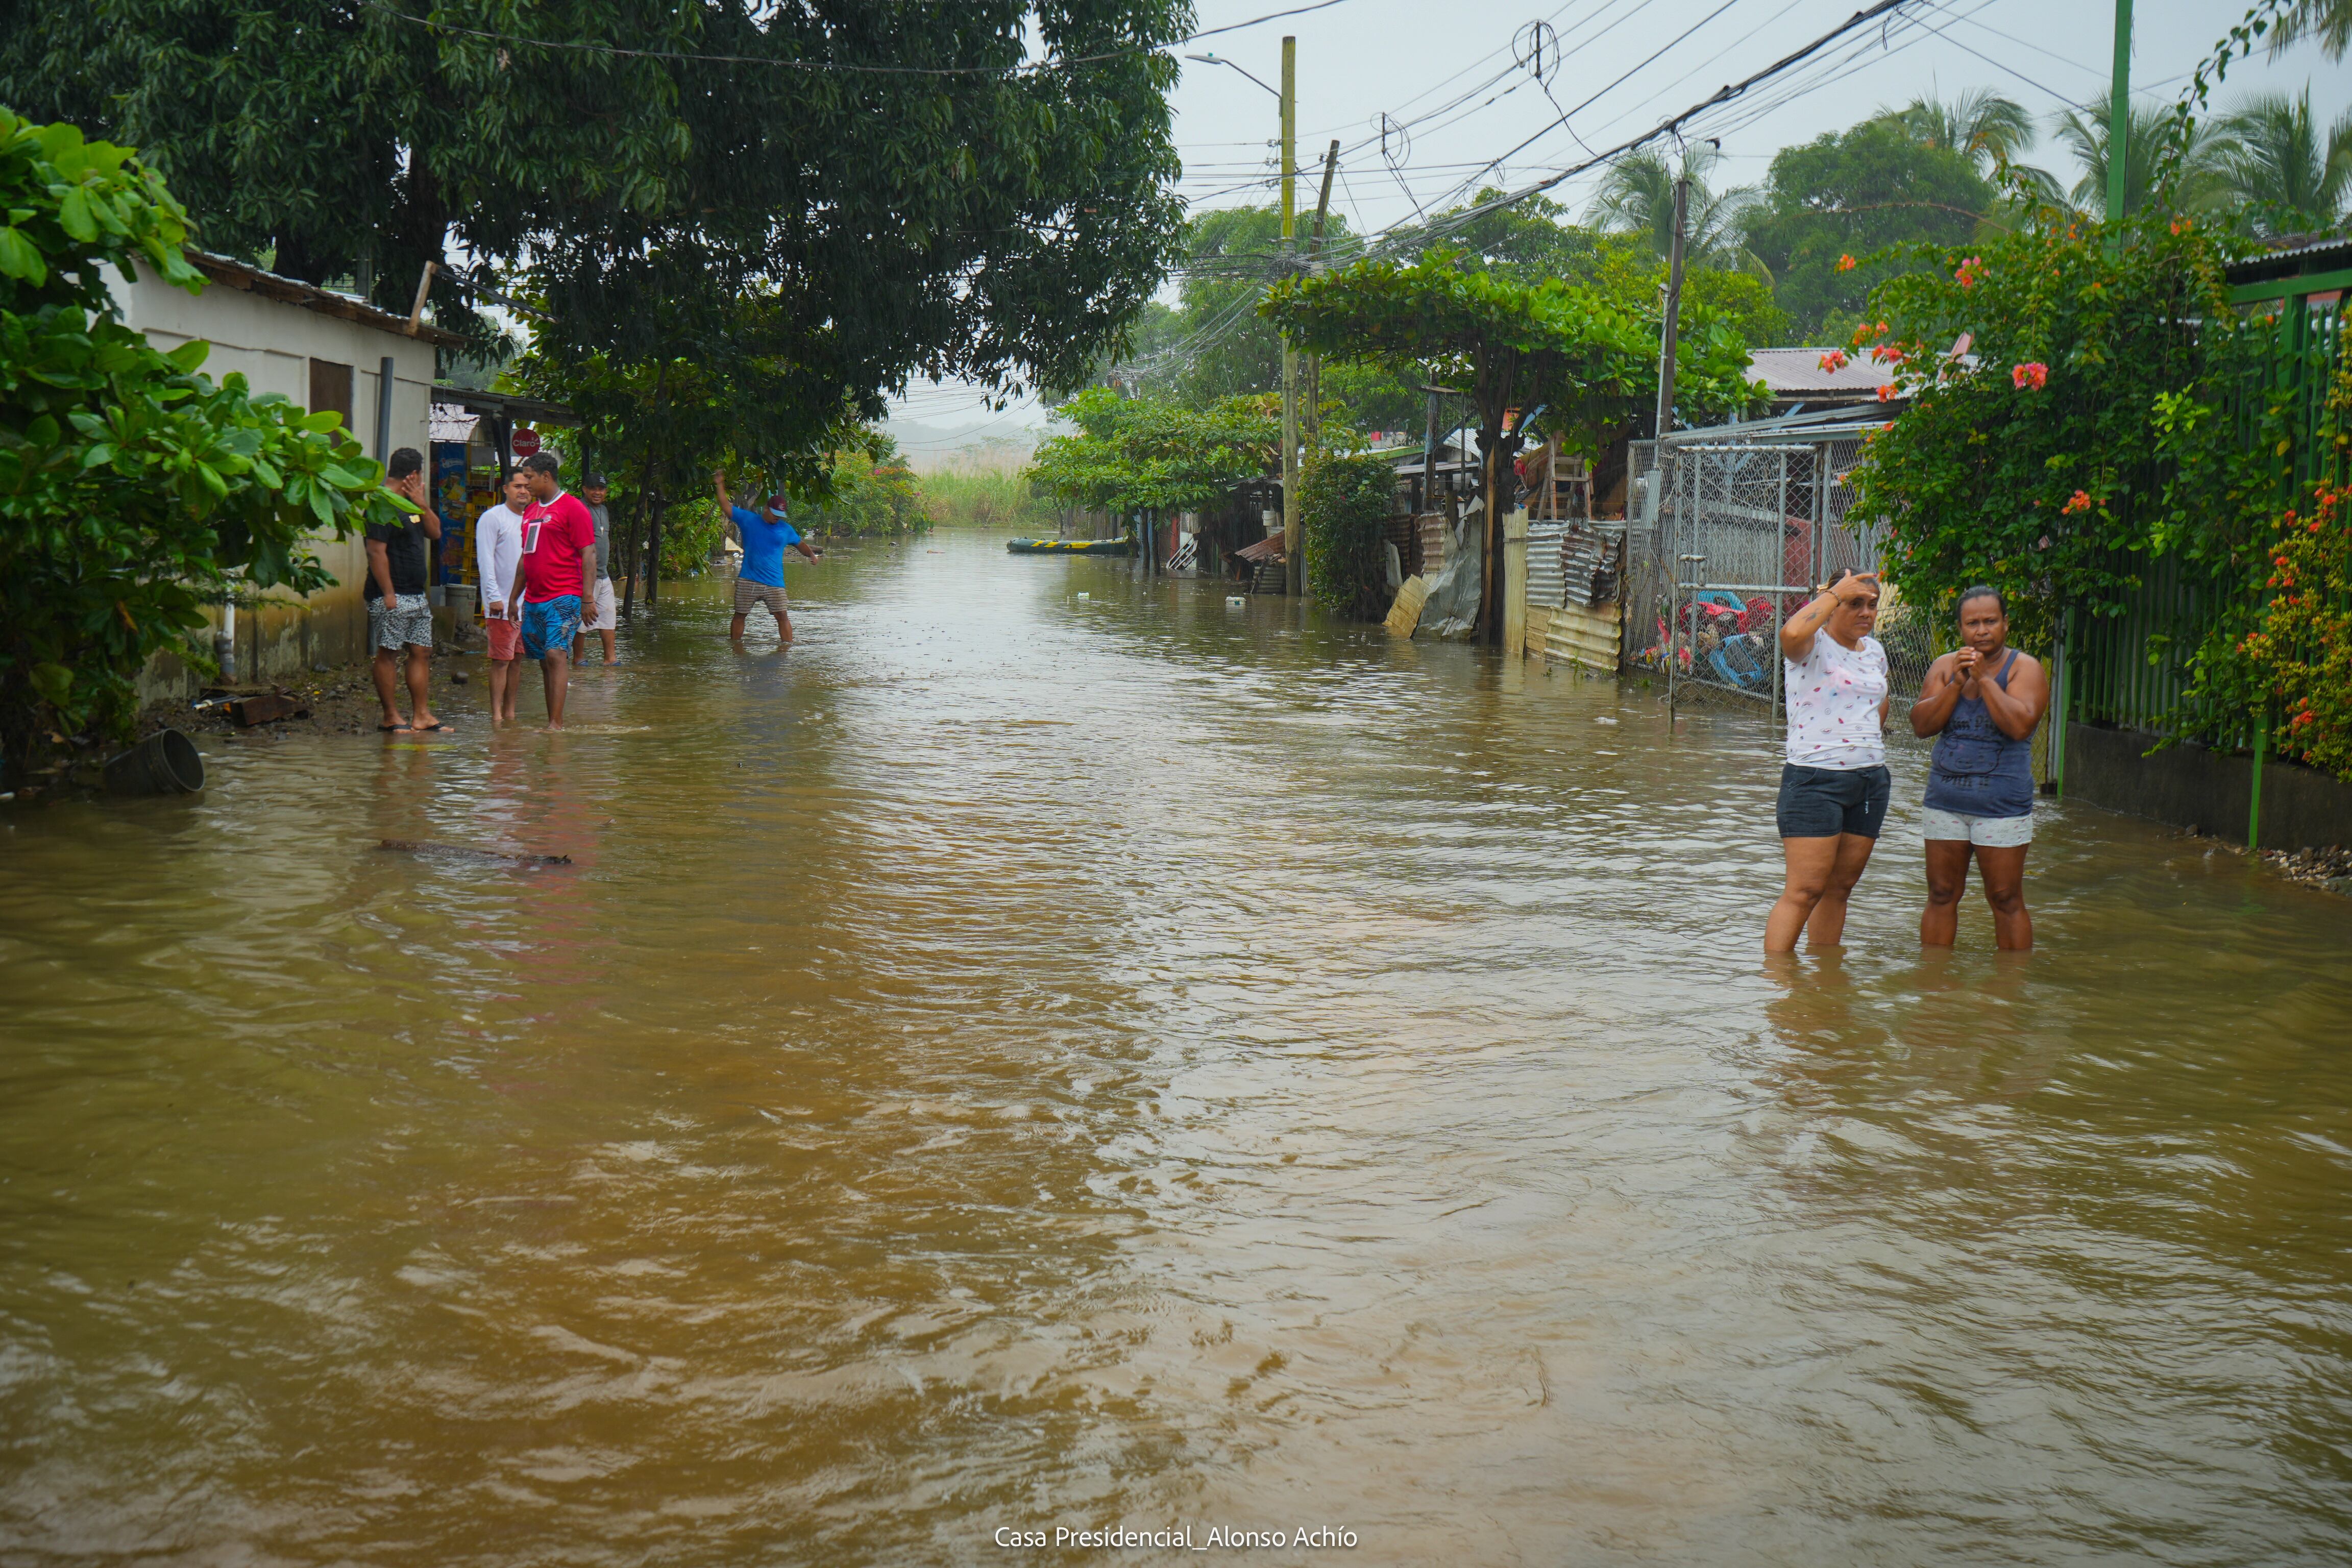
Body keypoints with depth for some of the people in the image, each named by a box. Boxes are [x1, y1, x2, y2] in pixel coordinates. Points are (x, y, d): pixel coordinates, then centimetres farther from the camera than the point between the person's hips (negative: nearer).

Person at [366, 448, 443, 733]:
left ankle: (421, 715, 11)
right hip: (392, 597, -9)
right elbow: (377, 552, -18)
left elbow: (435, 532, 15)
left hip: (417, 595, 10)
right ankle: (391, 717, -1)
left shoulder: (411, 504, 15)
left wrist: (422, 503, 1)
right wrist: (388, 594, -21)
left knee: (422, 653, 8)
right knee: (388, 654, -3)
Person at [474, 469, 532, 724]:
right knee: (501, 659, -8)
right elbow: (485, 560, -11)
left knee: (517, 659, 8)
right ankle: (497, 715, -7)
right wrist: (494, 596, -18)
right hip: (502, 603, -7)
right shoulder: (492, 518, -5)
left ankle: (510, 713, 13)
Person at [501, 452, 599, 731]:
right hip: (533, 601, 8)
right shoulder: (530, 512, 18)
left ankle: (556, 724, -19)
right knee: (544, 661, 8)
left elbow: (589, 554, -10)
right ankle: (552, 722, 13)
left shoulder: (573, 508, -5)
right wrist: (512, 599, 23)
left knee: (556, 655, -16)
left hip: (563, 598, -8)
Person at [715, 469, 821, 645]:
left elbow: (800, 543, 27)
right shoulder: (748, 520, 5)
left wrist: (812, 555, 13)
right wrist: (720, 485, 1)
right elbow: (726, 507, 6)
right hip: (747, 582, -1)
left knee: (783, 615, -9)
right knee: (740, 615, 6)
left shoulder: (786, 529, 11)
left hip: (774, 583, 1)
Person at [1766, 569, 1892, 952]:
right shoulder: (1813, 644, -7)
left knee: (1840, 887, 10)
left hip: (1871, 780, 7)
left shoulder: (1875, 651, 15)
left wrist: (1870, 742, 17)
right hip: (1815, 780, -7)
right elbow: (1792, 633, -32)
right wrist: (1835, 593, -20)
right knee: (1805, 891, -12)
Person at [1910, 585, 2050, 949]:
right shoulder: (1945, 666, 9)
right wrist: (1956, 684, -12)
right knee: (1941, 896, 9)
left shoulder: (2024, 668, -3)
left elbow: (2020, 725, -19)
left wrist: (1984, 677, -17)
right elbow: (1921, 725, -2)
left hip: (2002, 805, -4)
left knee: (2006, 900, 1)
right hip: (1945, 799, 4)